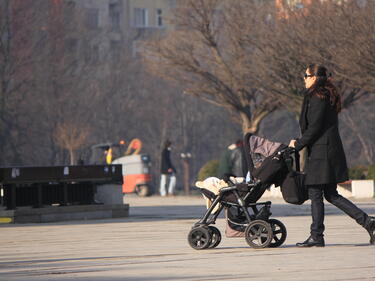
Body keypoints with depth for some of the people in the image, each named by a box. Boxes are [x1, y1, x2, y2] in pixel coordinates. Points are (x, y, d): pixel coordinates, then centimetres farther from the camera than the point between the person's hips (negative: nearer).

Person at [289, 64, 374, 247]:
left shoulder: (317, 97, -12)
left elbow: (314, 127, -17)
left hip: (321, 153, -10)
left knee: (315, 193, -3)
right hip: (332, 150, 10)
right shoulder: (328, 96, 17)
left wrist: (298, 144, -6)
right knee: (330, 194, 11)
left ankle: (316, 237, 0)